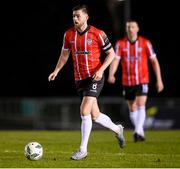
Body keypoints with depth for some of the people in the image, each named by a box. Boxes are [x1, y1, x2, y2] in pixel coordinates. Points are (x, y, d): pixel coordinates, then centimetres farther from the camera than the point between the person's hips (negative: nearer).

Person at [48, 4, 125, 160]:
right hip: (79, 79, 5)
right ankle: (117, 129, 39)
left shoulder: (97, 34, -10)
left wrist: (100, 70, -15)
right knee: (95, 115, 10)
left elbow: (111, 53, -3)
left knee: (85, 110, -19)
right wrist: (56, 70, 4)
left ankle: (83, 150, -11)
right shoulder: (68, 34, 3)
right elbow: (65, 54, 17)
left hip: (94, 77, -5)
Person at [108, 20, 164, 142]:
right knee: (132, 109, 10)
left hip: (142, 81, -3)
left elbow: (154, 61, 0)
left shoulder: (145, 43, -5)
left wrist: (159, 80, -3)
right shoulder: (120, 44, -1)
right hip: (127, 82, 3)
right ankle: (141, 133, 24)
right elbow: (115, 60, -9)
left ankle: (138, 132, -23)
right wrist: (111, 75, -28)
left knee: (140, 106, -17)